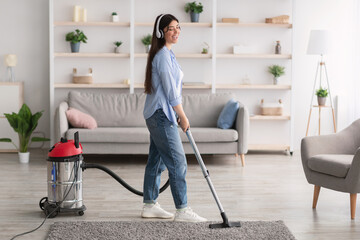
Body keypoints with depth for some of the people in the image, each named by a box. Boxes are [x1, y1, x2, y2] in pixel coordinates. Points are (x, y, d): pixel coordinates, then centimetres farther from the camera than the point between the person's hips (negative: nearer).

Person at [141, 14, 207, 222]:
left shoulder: (166, 54, 16)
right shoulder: (163, 56, -16)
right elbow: (170, 91, -19)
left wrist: (179, 114, 19)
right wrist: (183, 117, -12)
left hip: (157, 114, 10)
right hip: (161, 114, -10)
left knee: (156, 161, 14)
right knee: (178, 162, -8)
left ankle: (150, 205, 21)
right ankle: (182, 210, -4)